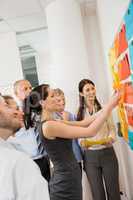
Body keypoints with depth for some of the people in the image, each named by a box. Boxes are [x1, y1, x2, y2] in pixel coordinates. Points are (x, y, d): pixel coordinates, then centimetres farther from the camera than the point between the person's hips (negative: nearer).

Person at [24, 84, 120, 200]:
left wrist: (106, 108, 1)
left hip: (68, 178, 9)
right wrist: (110, 106, -16)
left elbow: (82, 123, 7)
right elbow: (90, 132, -23)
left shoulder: (53, 123, 7)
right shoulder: (49, 125, -22)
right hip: (66, 182, -9)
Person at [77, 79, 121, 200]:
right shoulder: (79, 113, -1)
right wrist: (83, 142, -16)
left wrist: (111, 138, -18)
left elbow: (112, 128, 2)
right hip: (90, 156, 1)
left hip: (107, 153, 0)